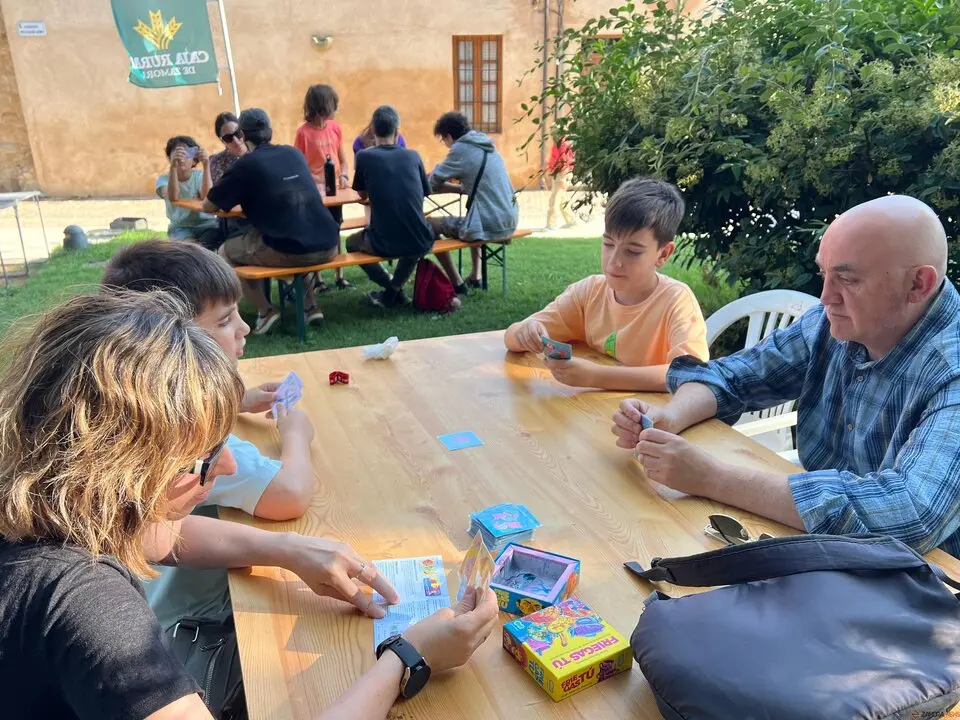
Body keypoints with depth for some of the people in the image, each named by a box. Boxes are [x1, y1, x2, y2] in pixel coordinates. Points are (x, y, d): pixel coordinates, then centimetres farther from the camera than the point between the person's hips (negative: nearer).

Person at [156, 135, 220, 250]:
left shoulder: (199, 175, -1)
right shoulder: (164, 179, -2)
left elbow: (207, 196, -23)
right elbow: (173, 198, -26)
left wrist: (206, 165, -31)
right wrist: (173, 166, -37)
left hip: (206, 224, 1)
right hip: (181, 228, -1)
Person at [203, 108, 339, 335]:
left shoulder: (245, 165, 2)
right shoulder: (295, 154, 16)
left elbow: (208, 207, 9)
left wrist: (239, 198, 26)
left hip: (288, 252, -5)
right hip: (327, 247, 5)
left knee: (226, 251, 20)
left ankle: (266, 311, 13)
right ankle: (310, 306, 30)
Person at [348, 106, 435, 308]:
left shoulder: (364, 157, 0)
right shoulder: (413, 156, 5)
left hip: (384, 244, -2)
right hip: (420, 242, 2)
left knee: (352, 242, 31)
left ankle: (391, 288, 17)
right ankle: (396, 288, 24)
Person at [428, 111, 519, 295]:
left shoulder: (460, 149, -8)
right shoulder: (487, 146, 15)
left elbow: (433, 183, -2)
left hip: (489, 226, -8)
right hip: (509, 222, 8)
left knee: (430, 225, 6)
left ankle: (457, 284, 10)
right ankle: (475, 276, 36)